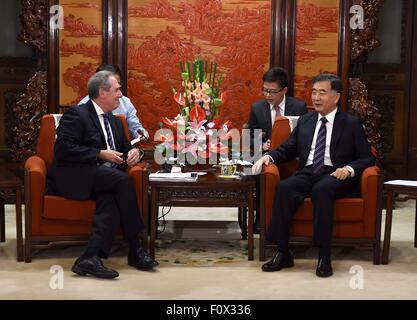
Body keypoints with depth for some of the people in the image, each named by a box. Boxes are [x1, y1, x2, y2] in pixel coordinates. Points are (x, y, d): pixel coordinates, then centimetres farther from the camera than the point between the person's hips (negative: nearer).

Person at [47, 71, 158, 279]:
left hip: (101, 179, 7)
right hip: (73, 178, -7)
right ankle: (135, 250, -20)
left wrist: (133, 151, 5)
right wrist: (100, 154, -16)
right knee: (123, 179, -28)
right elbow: (63, 149, -15)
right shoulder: (76, 114, -4)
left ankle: (90, 259, -36)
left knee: (110, 200, -29)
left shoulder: (114, 121, 22)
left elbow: (125, 147, 30)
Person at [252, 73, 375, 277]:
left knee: (321, 189, -38)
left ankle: (324, 256, -33)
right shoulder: (305, 121, 22)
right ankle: (283, 253, -26)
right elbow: (287, 150, 21)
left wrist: (349, 169, -16)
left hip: (335, 175, -3)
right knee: (284, 188, -29)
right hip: (307, 174, 4)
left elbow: (367, 158, 5)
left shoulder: (352, 124, 10)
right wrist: (269, 156, 0)